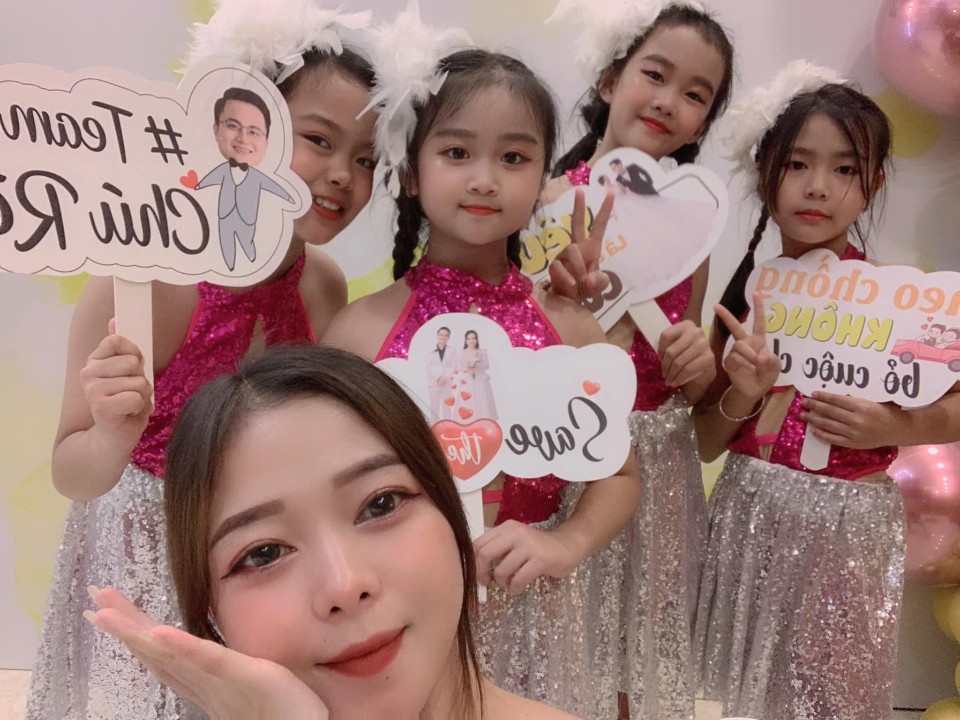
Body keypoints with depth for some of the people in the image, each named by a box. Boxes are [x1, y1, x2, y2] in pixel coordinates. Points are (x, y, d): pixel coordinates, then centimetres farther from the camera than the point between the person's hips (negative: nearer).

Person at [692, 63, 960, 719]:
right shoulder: (746, 294, 0)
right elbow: (706, 443, 2)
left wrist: (895, 427, -17)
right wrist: (741, 394, -16)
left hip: (845, 528, -3)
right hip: (750, 520, 3)